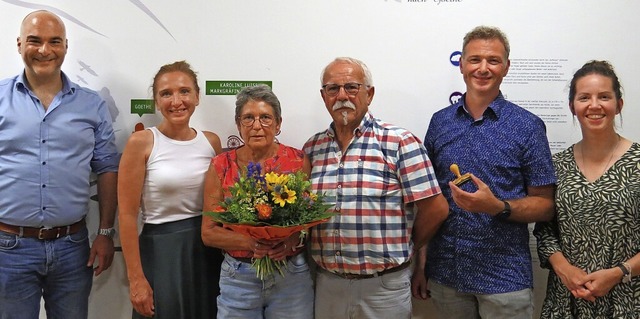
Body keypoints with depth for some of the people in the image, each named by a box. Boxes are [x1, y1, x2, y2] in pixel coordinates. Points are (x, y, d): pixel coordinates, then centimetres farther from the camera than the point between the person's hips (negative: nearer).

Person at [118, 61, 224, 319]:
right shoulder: (141, 142, -9)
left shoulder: (212, 142, 4)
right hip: (161, 251, -4)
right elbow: (127, 214, -10)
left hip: (208, 251, 4)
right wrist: (136, 278, -12)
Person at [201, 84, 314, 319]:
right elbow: (208, 232, -1)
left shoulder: (298, 161, -3)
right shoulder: (221, 166, -2)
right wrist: (250, 242, -18)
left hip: (292, 275, 0)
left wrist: (292, 240, -18)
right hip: (238, 277, 0)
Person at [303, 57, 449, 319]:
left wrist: (399, 250, 2)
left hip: (384, 287, -4)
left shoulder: (399, 142, -9)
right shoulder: (312, 148, 6)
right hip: (327, 284, 4)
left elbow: (436, 209, -9)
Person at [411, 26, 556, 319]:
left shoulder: (527, 126, -5)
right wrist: (420, 264, 6)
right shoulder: (440, 122, 4)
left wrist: (499, 207, -21)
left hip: (504, 276, -2)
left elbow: (545, 206, -3)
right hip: (444, 273, 3)